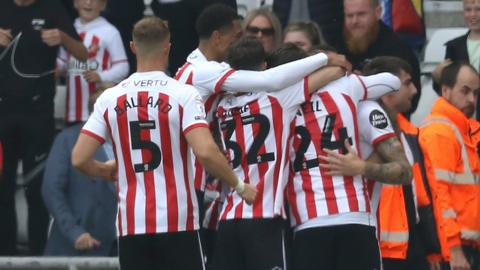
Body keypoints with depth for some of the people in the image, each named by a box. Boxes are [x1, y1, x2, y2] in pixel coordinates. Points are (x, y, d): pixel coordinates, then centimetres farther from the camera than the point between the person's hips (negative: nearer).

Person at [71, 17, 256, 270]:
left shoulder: (110, 99, 3)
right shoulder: (183, 94, -7)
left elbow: (79, 159, 2)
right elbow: (205, 152, -19)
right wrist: (240, 186, -3)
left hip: (131, 224, 3)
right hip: (177, 223, -3)